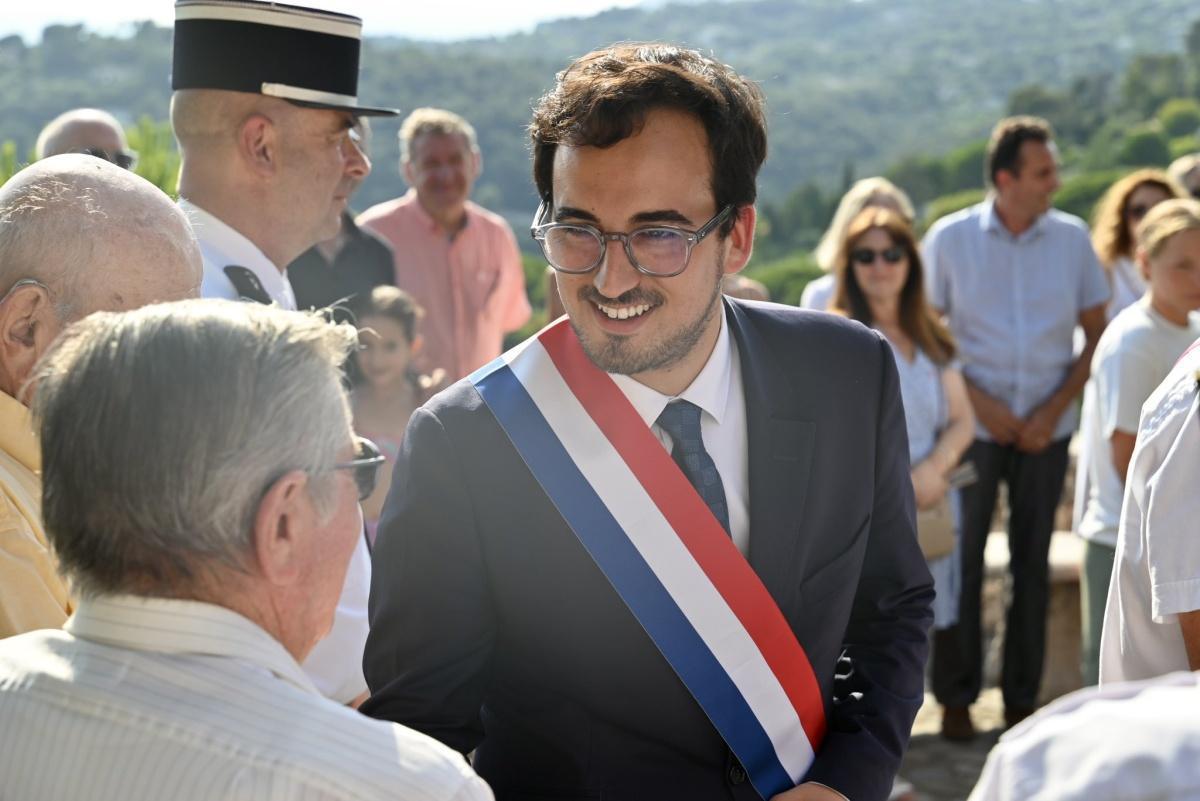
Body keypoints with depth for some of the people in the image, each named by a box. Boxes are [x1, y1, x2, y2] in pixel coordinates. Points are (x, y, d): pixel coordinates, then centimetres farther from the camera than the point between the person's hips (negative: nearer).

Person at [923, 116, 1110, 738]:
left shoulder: (1072, 237, 1)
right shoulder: (950, 238, -3)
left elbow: (1099, 335, 5)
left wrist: (1054, 409, -5)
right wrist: (979, 402, -10)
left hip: (1046, 428, 2)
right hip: (973, 426, -1)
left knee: (1032, 564, 8)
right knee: (961, 561, 3)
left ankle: (1022, 697, 19)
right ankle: (956, 696, 15)